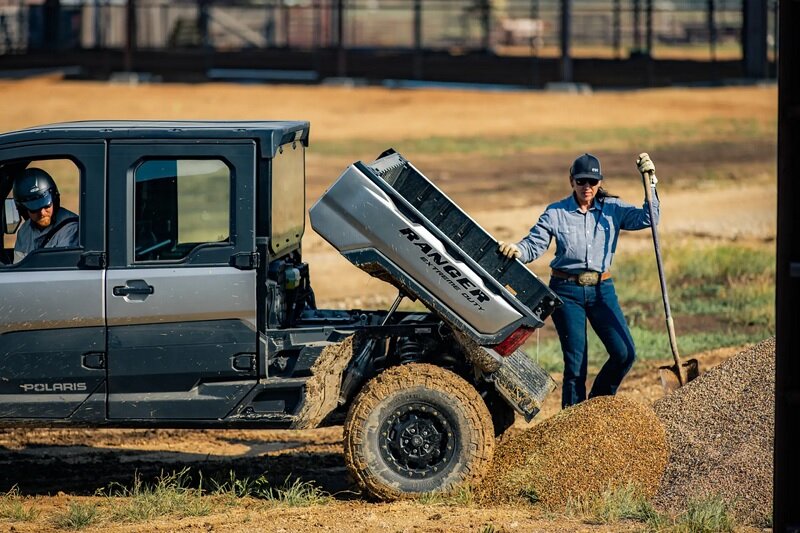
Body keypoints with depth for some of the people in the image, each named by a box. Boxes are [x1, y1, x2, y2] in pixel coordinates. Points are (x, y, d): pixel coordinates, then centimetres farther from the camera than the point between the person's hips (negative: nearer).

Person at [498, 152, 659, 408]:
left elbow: (647, 218, -6)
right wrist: (516, 249, -27)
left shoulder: (612, 209, 4)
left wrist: (650, 182, -15)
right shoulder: (556, 213, 0)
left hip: (601, 290, 2)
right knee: (575, 361, -3)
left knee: (624, 353, -8)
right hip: (567, 291, -2)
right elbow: (534, 245, -5)